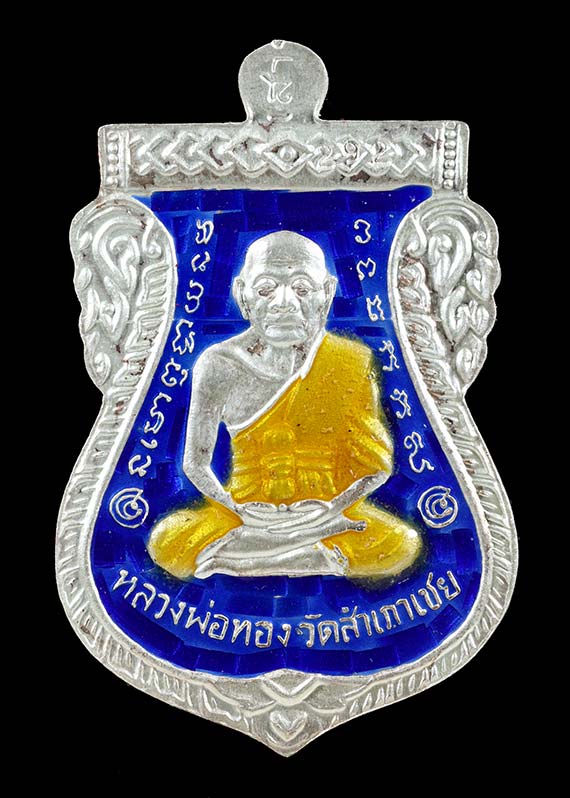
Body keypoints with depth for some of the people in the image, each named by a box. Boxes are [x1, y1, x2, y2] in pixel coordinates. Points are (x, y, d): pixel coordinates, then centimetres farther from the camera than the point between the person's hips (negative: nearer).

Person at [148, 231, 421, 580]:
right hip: (249, 507, 0)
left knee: (399, 546, -28)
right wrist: (240, 511, -17)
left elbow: (377, 464, -1)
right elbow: (196, 462, -1)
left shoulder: (351, 363, -3)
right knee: (168, 544, -26)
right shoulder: (220, 365, -3)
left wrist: (334, 507, -18)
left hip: (330, 506, 0)